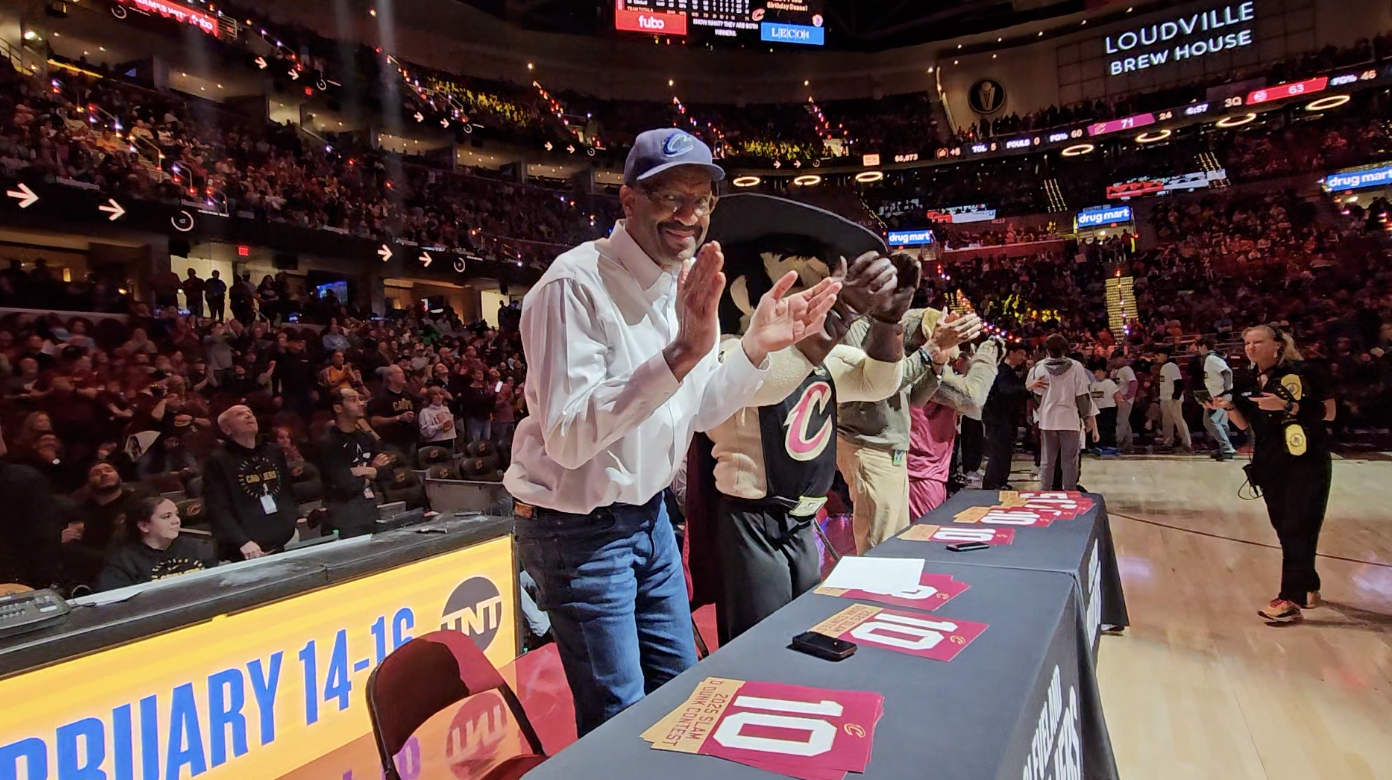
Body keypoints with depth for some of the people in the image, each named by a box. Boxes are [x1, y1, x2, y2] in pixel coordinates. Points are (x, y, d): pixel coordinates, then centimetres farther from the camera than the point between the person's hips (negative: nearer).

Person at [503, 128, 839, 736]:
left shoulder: (690, 285, 3)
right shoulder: (577, 283, -22)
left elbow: (702, 413, 8)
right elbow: (566, 439, -30)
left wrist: (757, 346, -8)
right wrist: (679, 354, -39)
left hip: (648, 513, 8)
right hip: (579, 528, -7)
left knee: (680, 682, 20)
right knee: (621, 718, 4)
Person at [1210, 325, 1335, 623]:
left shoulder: (1303, 373, -8)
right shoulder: (1248, 385, 8)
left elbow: (1328, 412, -11)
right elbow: (1246, 425, 12)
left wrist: (1286, 406, -23)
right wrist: (1228, 407, -6)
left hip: (1307, 463, -6)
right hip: (1270, 465, 6)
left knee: (1299, 530, -5)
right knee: (1285, 530, 13)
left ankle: (1291, 598, -2)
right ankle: (1308, 588, 29)